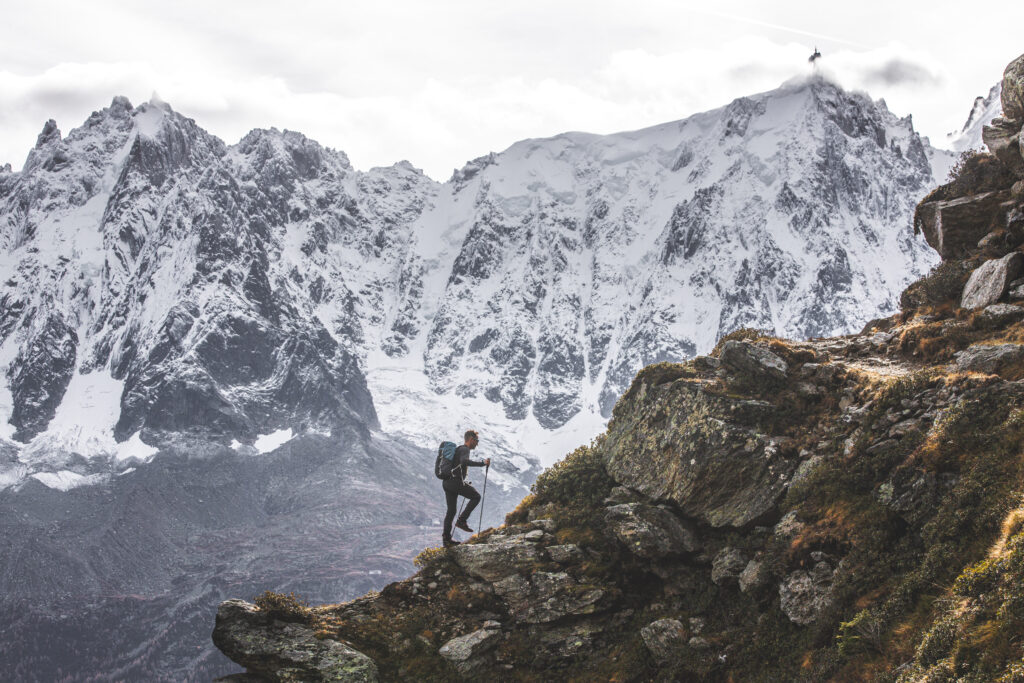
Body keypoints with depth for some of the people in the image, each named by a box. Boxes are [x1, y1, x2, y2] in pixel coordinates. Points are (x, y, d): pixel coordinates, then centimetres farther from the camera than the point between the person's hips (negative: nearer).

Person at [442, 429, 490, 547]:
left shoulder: (459, 449, 25)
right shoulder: (464, 449, -7)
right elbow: (464, 461, -29)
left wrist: (464, 483, 32)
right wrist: (482, 463, -26)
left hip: (447, 483, 10)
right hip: (456, 481, -10)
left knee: (451, 510, 10)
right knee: (476, 497, 2)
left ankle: (446, 538, 8)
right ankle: (462, 521, -5)